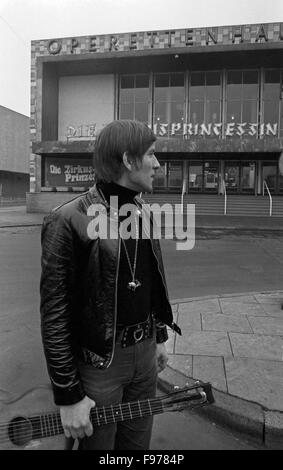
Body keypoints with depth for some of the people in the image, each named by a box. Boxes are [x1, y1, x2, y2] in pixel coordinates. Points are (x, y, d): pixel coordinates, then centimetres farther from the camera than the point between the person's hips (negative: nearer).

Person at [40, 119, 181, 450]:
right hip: (98, 361, -6)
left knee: (137, 443, 24)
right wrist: (69, 396, -14)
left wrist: (159, 338, 17)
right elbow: (54, 316, -18)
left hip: (145, 353, 7)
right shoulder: (68, 221, -20)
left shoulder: (142, 213, 4)